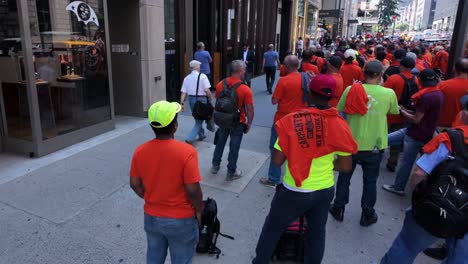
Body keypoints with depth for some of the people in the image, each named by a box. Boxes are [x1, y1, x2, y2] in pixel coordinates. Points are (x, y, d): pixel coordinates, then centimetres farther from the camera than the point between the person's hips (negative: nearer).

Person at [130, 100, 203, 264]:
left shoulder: (140, 151, -11)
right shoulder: (186, 151, -26)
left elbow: (135, 184, 0)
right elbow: (193, 190, -22)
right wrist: (199, 210, -3)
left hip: (151, 217, 4)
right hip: (181, 220, -4)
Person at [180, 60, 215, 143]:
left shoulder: (187, 78, 3)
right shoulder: (202, 76, -12)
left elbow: (183, 92, 0)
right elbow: (206, 90, -19)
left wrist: (182, 103, 2)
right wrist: (211, 98, -4)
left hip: (191, 99, 6)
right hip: (201, 99, -6)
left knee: (198, 118, 23)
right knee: (199, 120, 11)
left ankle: (201, 135, 37)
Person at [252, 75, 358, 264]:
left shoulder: (291, 120, -17)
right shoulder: (340, 124, -9)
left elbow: (277, 161, -14)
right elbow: (346, 166, -4)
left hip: (295, 191, -2)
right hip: (325, 190, 3)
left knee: (272, 228, 19)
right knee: (317, 233, 23)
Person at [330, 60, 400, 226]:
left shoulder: (350, 90, -12)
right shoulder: (389, 93, -12)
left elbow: (339, 110, 0)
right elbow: (393, 111, 6)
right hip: (374, 146, 0)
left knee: (344, 177, 18)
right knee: (370, 181, 17)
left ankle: (338, 209, 31)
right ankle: (367, 215, 30)